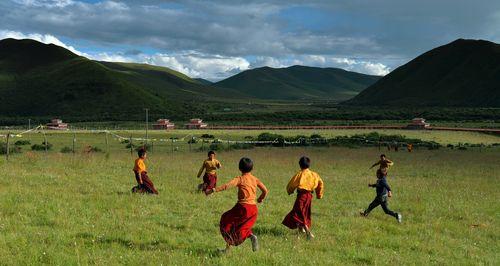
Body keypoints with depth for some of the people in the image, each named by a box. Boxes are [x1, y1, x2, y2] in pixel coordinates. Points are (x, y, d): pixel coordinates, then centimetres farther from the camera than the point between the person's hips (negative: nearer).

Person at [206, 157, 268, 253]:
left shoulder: (240, 179, -5)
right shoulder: (255, 179, 9)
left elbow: (227, 186, -18)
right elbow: (265, 190, 10)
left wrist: (213, 190, -22)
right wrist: (261, 198, 29)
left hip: (243, 206, -5)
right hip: (254, 208, 5)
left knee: (226, 221, 15)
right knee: (243, 227, 24)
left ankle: (228, 247, 9)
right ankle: (252, 236, -9)